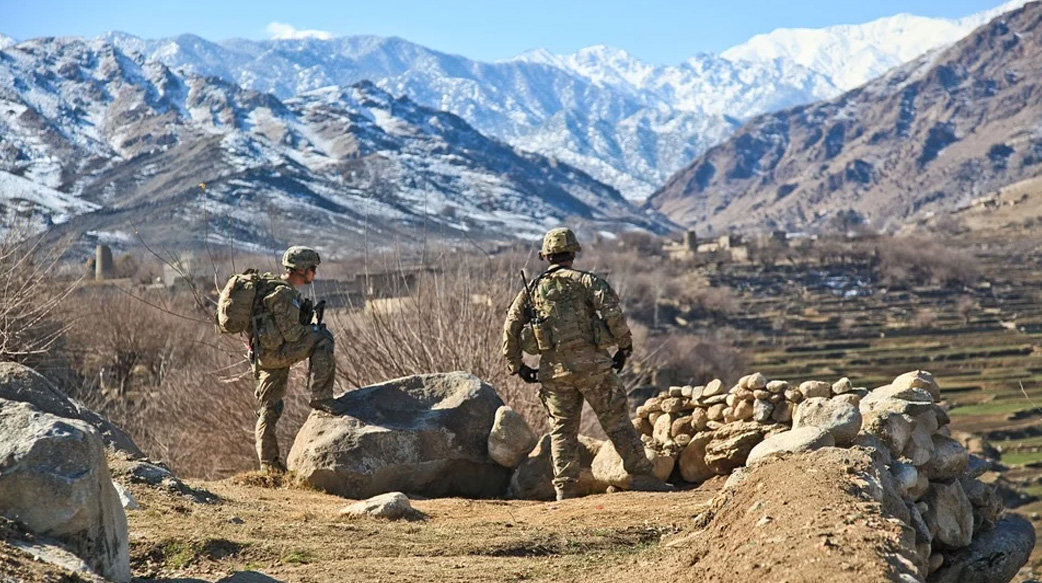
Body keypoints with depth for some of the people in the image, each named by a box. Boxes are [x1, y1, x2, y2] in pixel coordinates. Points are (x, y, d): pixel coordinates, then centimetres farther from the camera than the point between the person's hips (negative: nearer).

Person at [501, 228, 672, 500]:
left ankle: (565, 490, 5)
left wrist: (517, 366, 16)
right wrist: (625, 346, -4)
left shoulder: (532, 290, 13)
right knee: (617, 422, 2)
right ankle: (642, 477, 3)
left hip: (553, 369, 3)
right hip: (590, 363, -3)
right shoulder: (585, 281, 2)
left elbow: (510, 328, 9)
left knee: (562, 430, 9)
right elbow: (612, 311, -12)